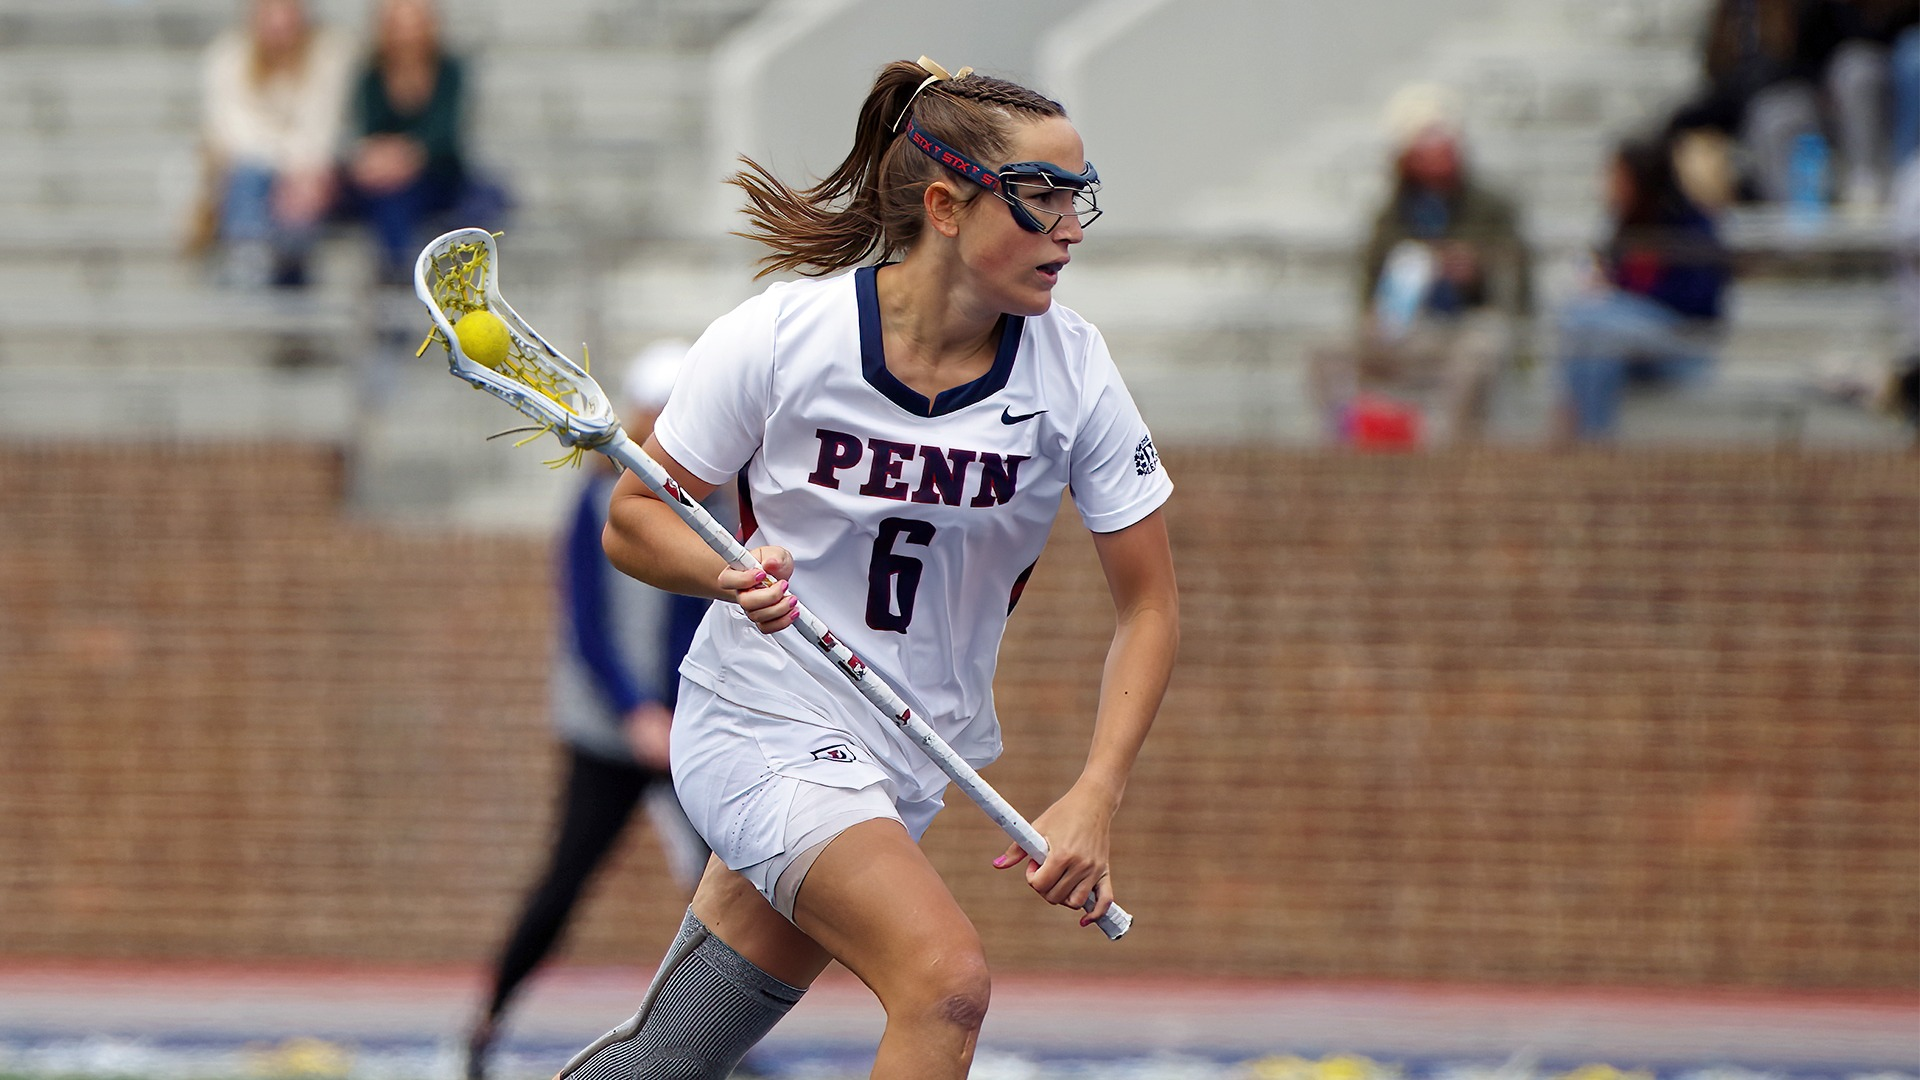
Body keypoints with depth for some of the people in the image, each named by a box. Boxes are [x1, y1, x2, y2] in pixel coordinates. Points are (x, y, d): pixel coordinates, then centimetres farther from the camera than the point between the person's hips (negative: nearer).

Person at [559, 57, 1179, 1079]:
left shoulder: (1072, 370, -9)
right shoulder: (779, 334, -15)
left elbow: (1148, 601, -1)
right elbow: (634, 519, -4)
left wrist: (1093, 798, -13)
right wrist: (732, 573, -26)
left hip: (908, 766, 4)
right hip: (761, 730, -4)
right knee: (946, 978, -26)